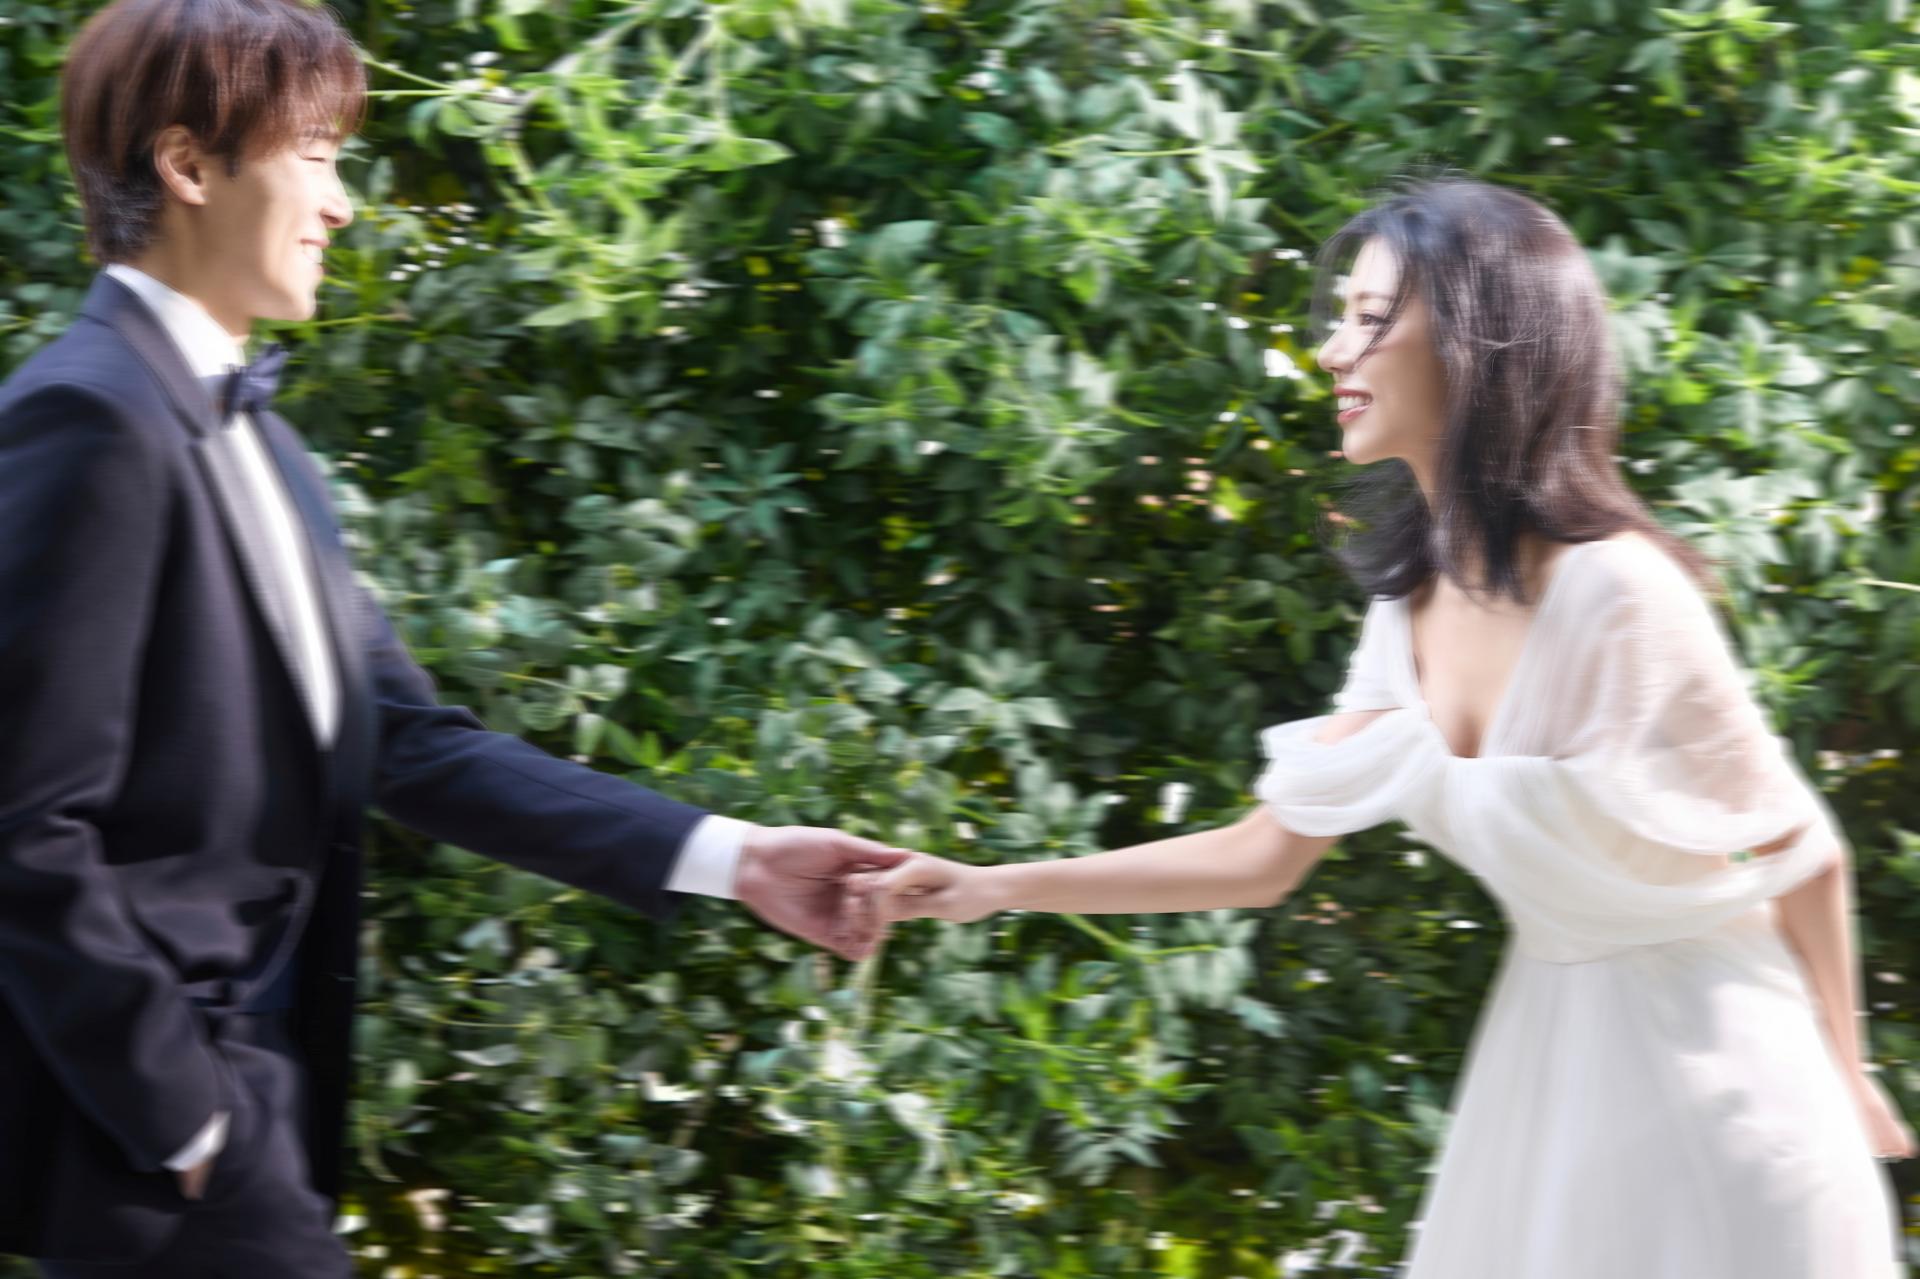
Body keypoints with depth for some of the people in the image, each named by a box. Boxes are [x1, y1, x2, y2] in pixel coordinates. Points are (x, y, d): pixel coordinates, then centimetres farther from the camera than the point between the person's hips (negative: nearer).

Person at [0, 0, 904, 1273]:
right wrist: (180, 1123, -17)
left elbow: (411, 740, 11)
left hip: (251, 1081, 9)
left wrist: (728, 856, 5)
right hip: (158, 1107, -9)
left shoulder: (254, 440, 14)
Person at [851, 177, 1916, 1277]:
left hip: (1704, 1053, -7)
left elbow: (1803, 858, -11)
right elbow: (1266, 855, 6)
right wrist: (997, 887, -1)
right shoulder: (1412, 605, 1)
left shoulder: (1614, 592, -22)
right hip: (1551, 1051, 7)